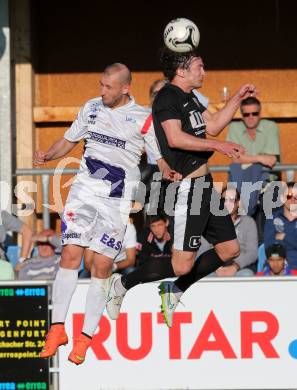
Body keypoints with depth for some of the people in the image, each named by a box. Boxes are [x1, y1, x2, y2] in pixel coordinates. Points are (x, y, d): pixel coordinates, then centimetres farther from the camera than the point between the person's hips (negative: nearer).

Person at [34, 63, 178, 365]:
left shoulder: (143, 119, -3)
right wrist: (47, 155, 1)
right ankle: (57, 328, 1)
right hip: (84, 189, 3)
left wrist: (167, 171, -21)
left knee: (102, 266, -3)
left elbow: (161, 157, 1)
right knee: (70, 255, -6)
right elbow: (69, 140, 19)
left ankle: (85, 337, 4)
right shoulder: (91, 108, 9)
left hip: (117, 199, -3)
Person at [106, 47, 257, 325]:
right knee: (182, 265, -11)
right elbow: (176, 138, -26)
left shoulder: (189, 97, 17)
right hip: (188, 186, -10)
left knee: (229, 249, 13)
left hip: (204, 184, 10)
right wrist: (218, 145, -26)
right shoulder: (167, 97, -13)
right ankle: (122, 284, 5)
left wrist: (238, 98, 20)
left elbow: (213, 126, 26)